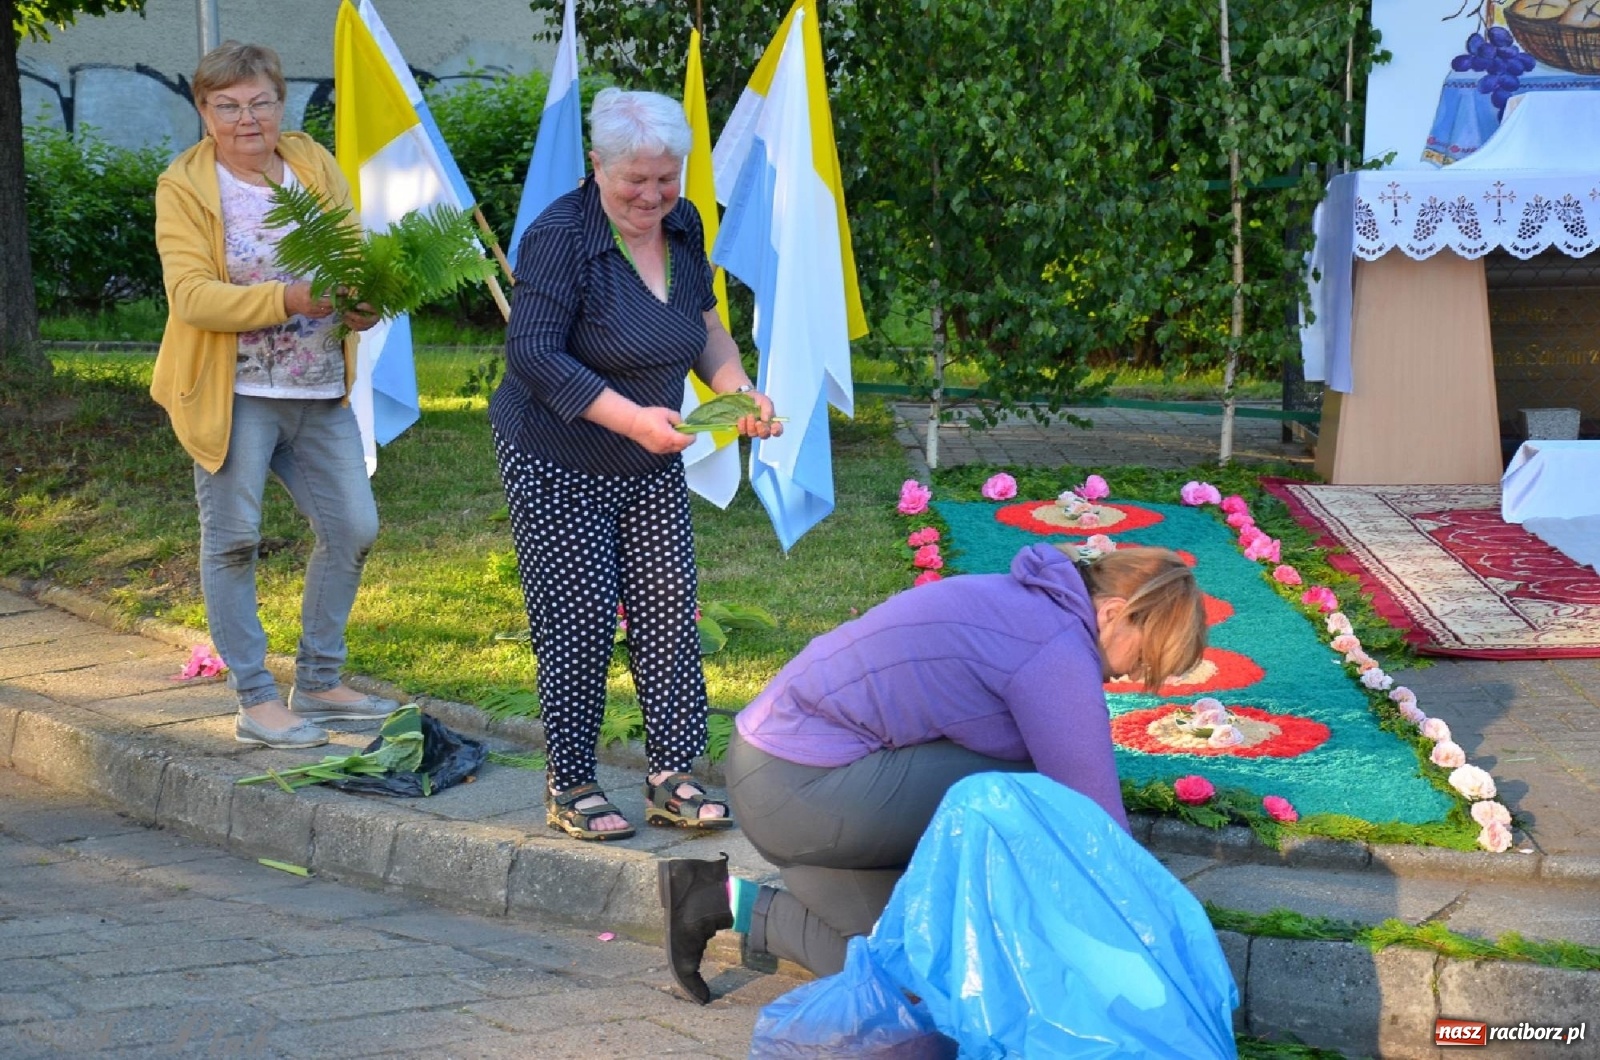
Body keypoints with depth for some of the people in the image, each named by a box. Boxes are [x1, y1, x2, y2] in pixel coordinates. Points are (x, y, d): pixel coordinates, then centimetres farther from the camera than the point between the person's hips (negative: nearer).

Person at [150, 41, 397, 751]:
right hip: (232, 394, -5)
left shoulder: (315, 165, 7)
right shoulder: (184, 187, -6)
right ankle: (256, 701, 9)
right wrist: (287, 299, -27)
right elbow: (190, 294, -16)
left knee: (352, 529, 7)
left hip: (321, 394, 5)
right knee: (232, 541, -1)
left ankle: (318, 683, 22)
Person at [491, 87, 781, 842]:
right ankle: (568, 787, 10)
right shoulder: (560, 237, -20)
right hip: (555, 465, -6)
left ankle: (672, 778, 10)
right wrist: (633, 418, -33)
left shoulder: (682, 226, 2)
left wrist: (739, 392, -5)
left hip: (651, 468, 6)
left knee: (668, 610, 2)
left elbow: (705, 327, 14)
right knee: (579, 620, -3)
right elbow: (533, 355, -25)